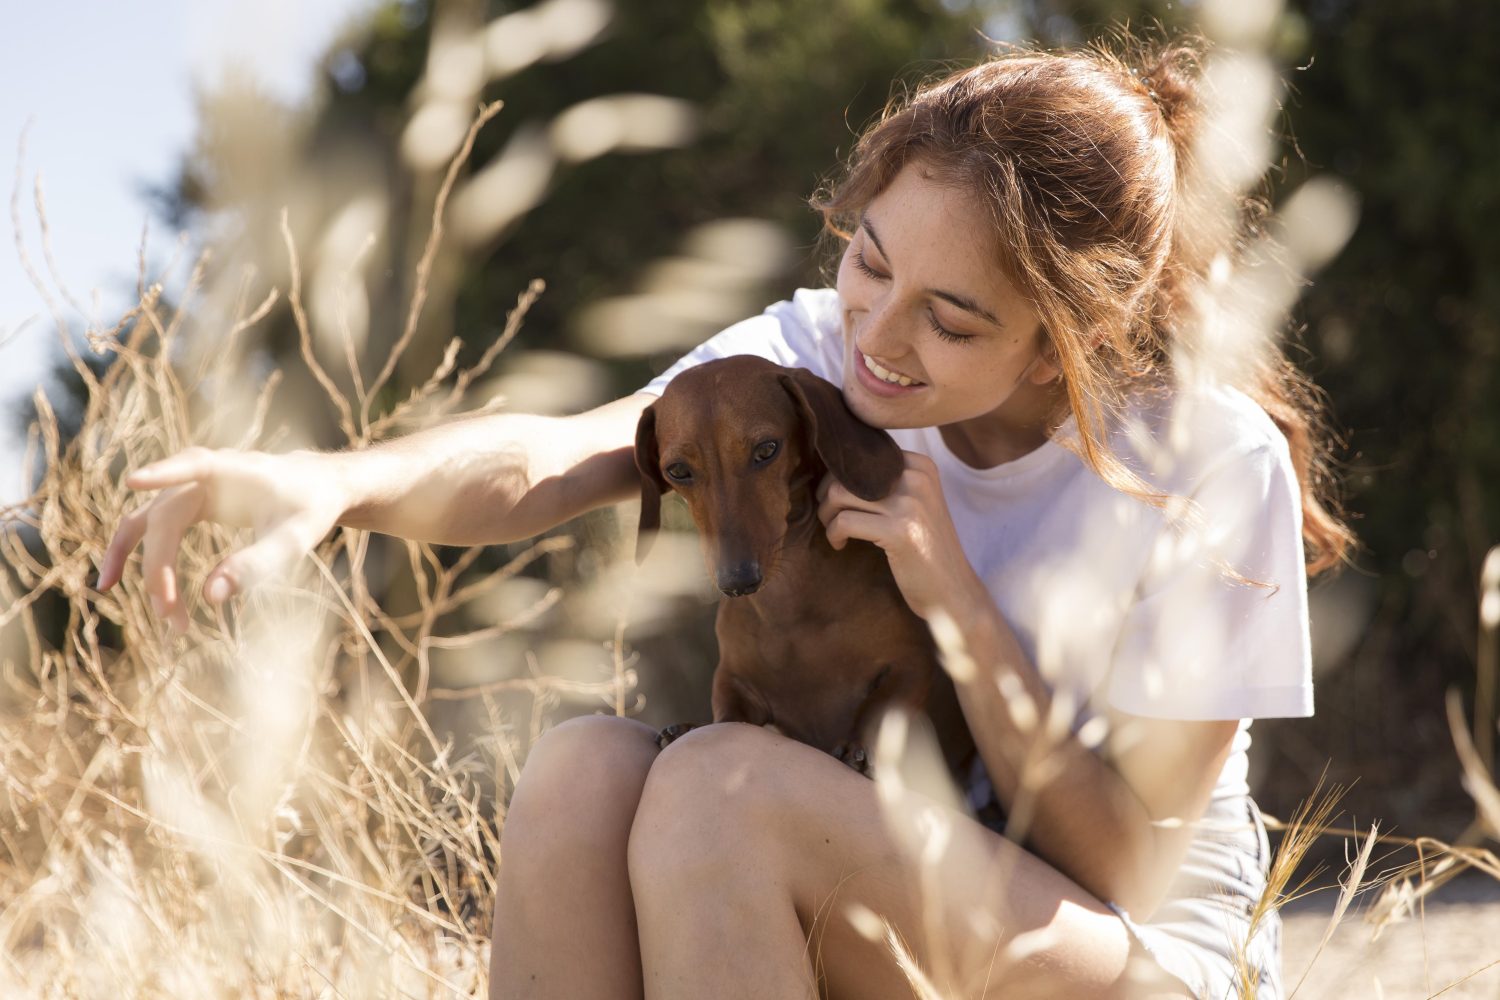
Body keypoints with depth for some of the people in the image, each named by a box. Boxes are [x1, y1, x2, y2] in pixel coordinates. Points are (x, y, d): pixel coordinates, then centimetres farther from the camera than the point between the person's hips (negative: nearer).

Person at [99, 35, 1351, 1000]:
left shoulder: (1209, 467, -16)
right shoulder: (826, 350, -6)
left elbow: (1119, 869, -14)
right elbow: (564, 454, -26)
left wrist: (961, 604, -25)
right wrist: (331, 481, -46)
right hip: (872, 898, 4)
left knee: (728, 785, -32)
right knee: (588, 767, -28)